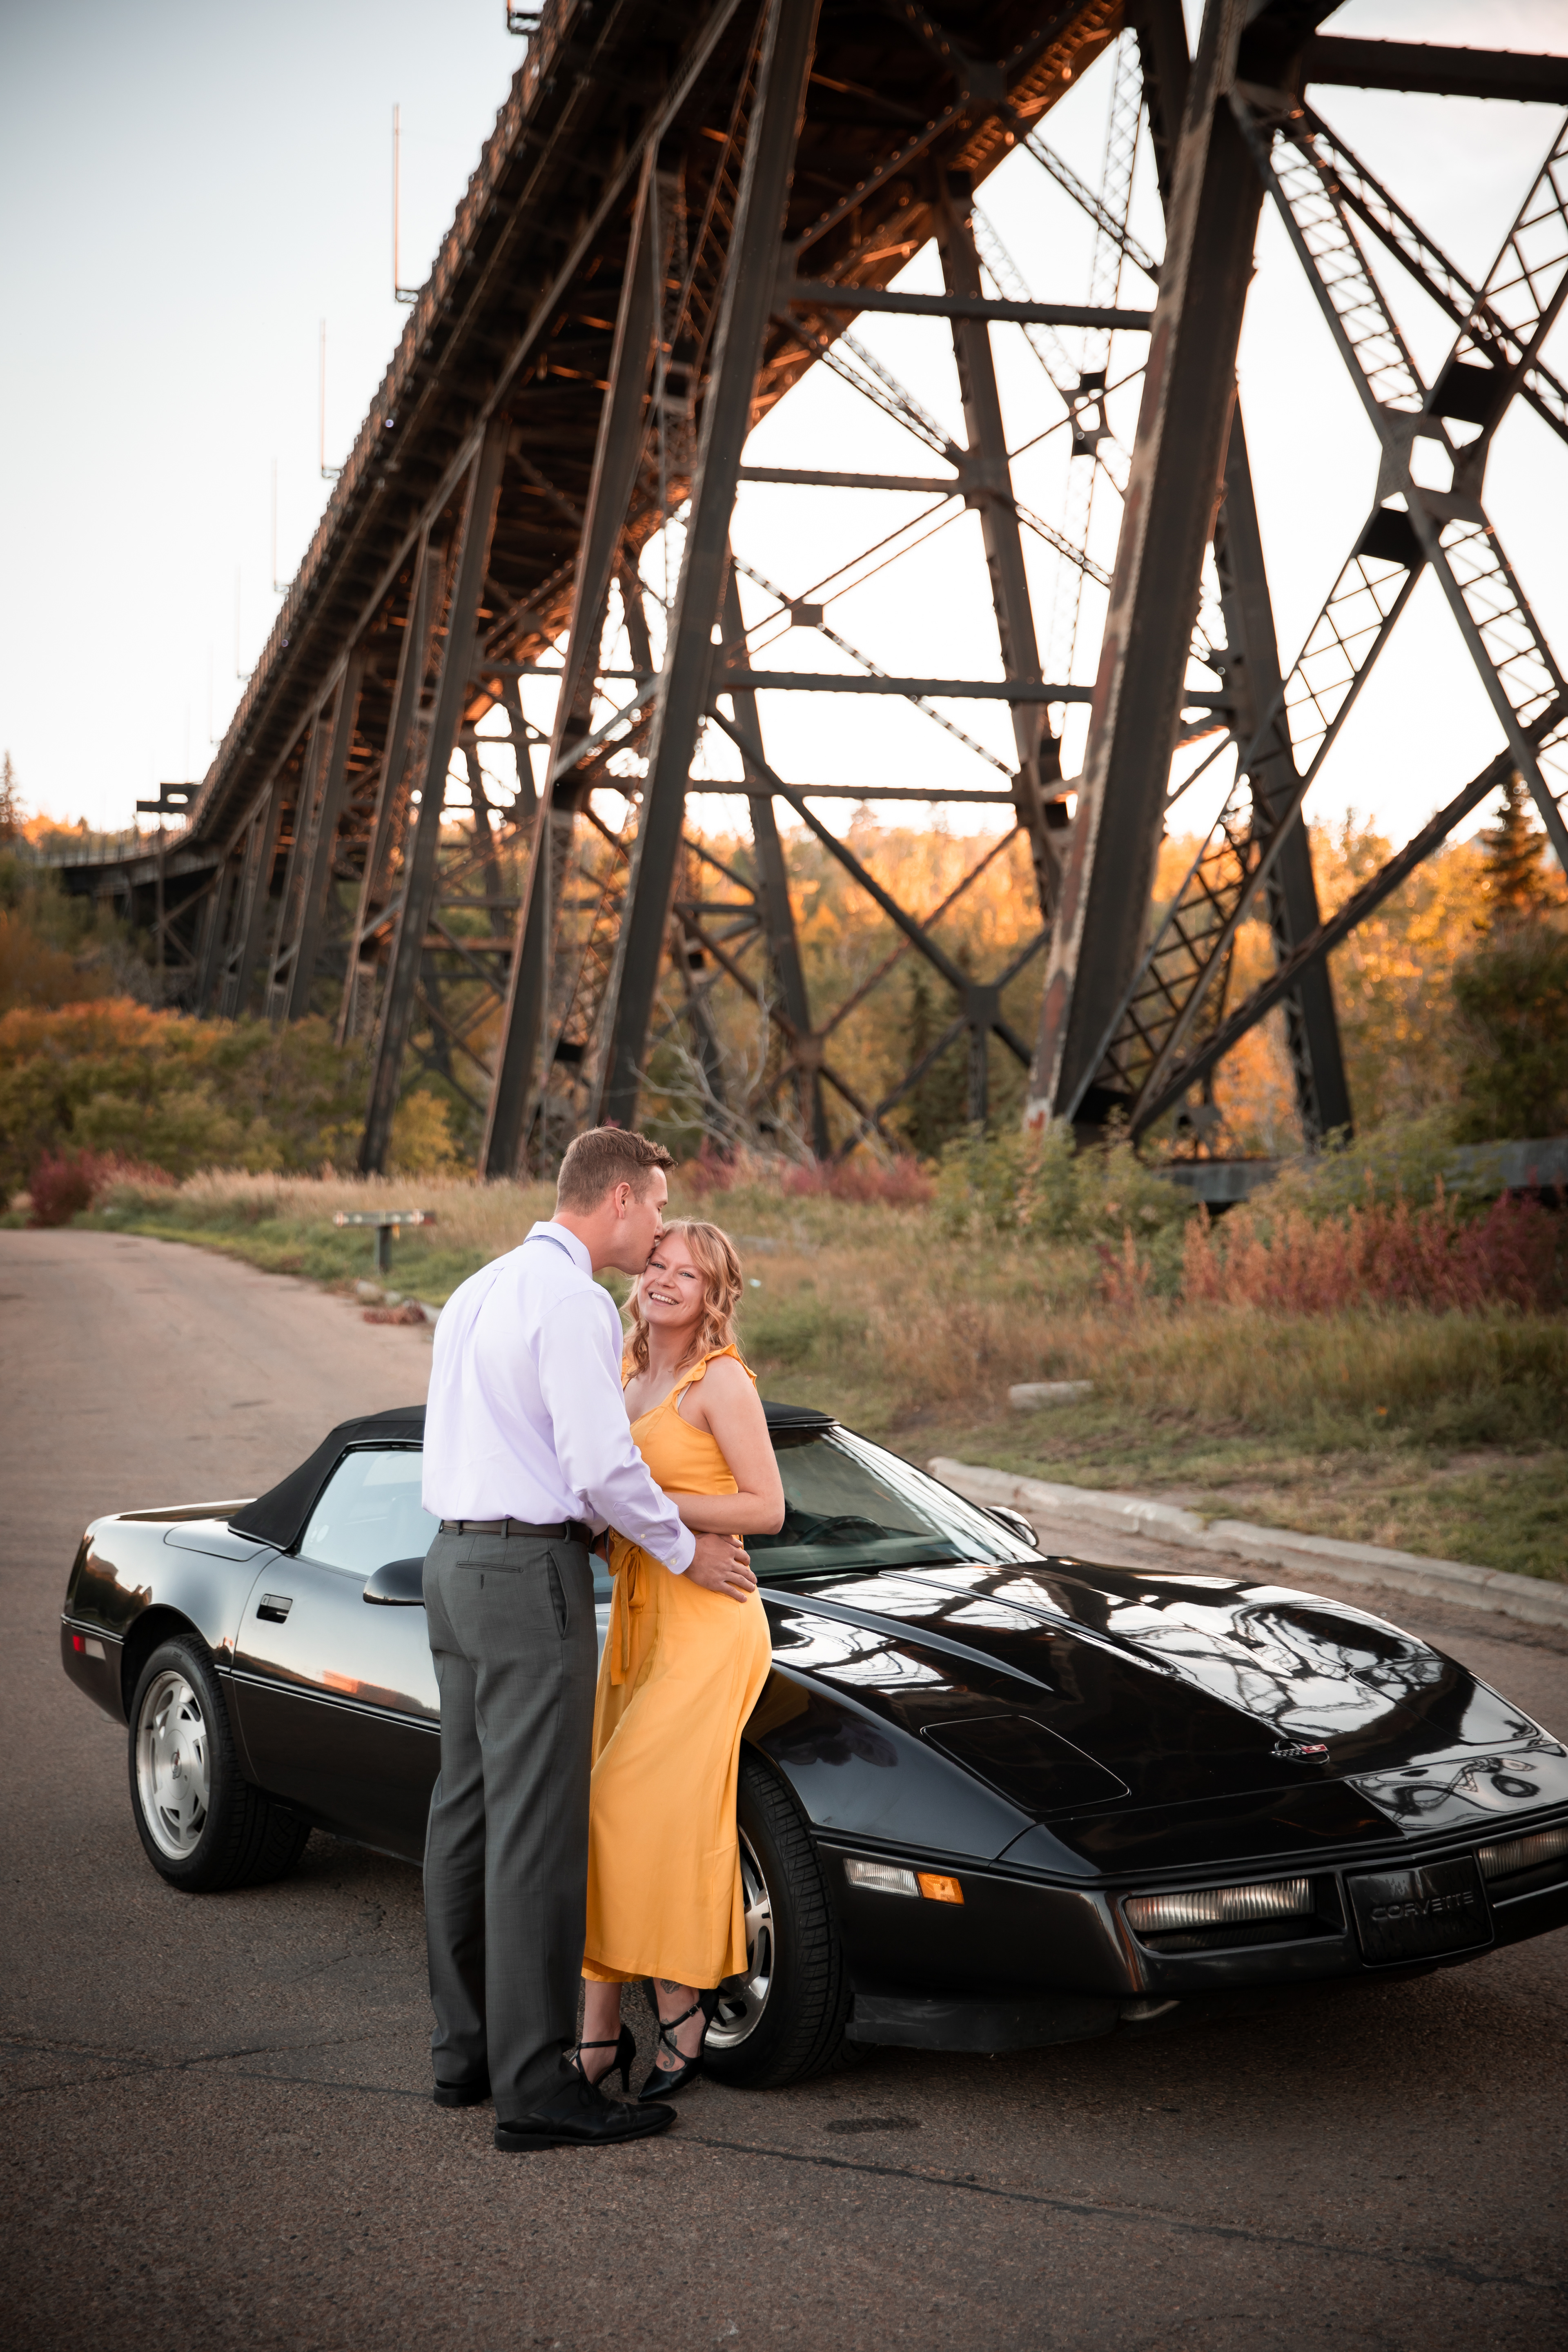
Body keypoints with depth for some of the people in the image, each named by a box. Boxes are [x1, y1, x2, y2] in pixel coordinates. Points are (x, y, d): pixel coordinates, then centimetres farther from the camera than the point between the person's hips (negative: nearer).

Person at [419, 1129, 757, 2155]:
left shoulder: (480, 1291, 16)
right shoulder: (573, 1302, -15)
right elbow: (603, 1466, -20)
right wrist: (687, 1551, -5)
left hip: (458, 1562, 10)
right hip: (533, 1572, -10)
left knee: (469, 1810, 13)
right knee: (538, 1827, -7)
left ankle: (468, 2049, 21)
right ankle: (536, 2087, -4)